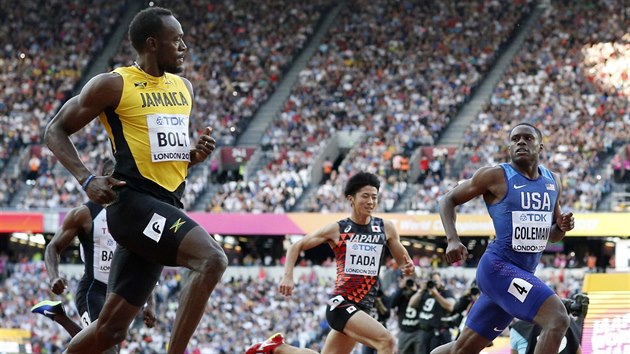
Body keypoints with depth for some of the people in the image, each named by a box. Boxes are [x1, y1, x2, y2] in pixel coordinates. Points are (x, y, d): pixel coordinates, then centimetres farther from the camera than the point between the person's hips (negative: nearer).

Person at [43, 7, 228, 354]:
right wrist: (86, 179, -13)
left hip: (166, 208, 8)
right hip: (133, 201, -7)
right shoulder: (113, 85, -5)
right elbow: (55, 131, 1)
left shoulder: (183, 88, 17)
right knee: (212, 259, -28)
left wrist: (195, 154, 6)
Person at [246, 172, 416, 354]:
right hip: (340, 304, -6)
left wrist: (407, 268, -8)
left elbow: (402, 260, 16)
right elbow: (296, 247, 8)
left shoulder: (386, 228, 7)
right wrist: (288, 276, -7)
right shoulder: (336, 230, -1)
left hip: (362, 307, 6)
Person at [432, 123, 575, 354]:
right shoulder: (495, 176, -6)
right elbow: (449, 200, 3)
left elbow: (552, 235, 23)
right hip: (498, 267, -7)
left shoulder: (553, 182, 12)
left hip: (523, 274, 7)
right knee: (558, 319, -24)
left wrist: (562, 227, -1)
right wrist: (452, 240, -12)